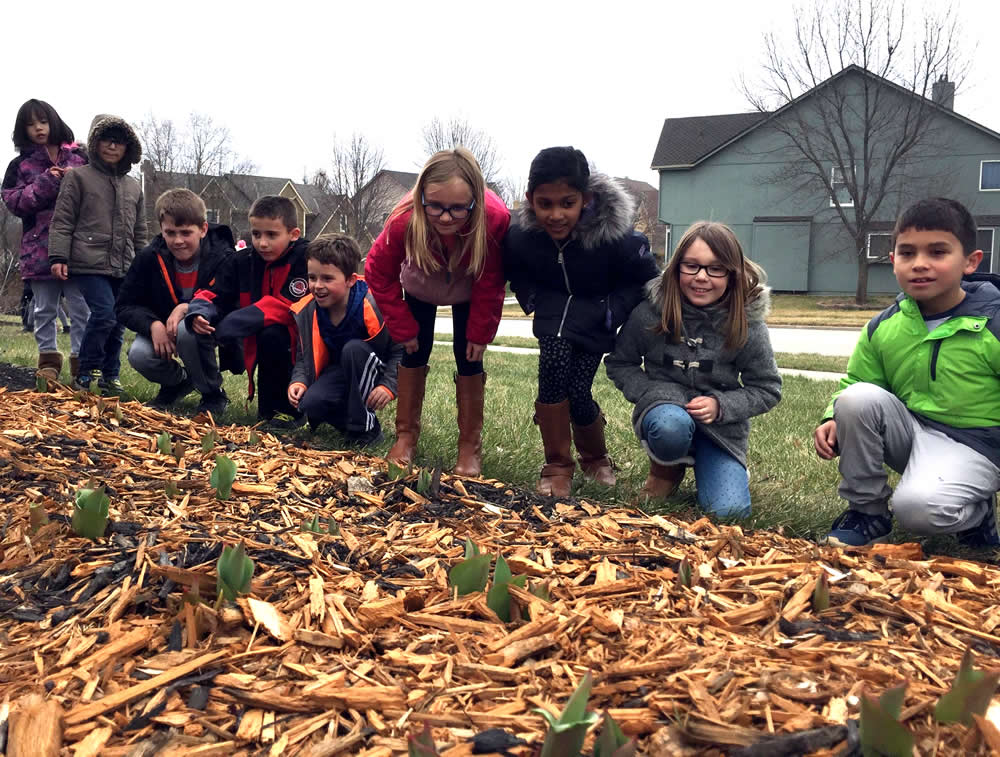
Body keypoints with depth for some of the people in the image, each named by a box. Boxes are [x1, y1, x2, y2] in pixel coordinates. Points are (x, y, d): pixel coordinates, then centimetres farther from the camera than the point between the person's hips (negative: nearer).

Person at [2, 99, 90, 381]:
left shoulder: (79, 156, 7)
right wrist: (47, 183, -13)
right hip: (39, 248, 1)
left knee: (81, 309, 1)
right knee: (44, 310, 9)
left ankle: (81, 360, 9)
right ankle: (48, 360, 19)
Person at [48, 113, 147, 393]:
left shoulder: (133, 187, 17)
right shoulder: (78, 177, 3)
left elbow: (140, 233, 21)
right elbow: (62, 221, -2)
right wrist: (58, 257, -11)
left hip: (124, 268, 5)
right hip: (90, 264, -5)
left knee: (119, 323, 5)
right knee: (105, 314, -18)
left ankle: (109, 375, 19)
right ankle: (87, 372, -1)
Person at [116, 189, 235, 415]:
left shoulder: (223, 258, -21)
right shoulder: (149, 258, -10)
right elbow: (124, 306, -7)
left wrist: (189, 308, -35)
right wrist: (153, 325, -27)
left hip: (205, 330, -3)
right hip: (162, 328, 3)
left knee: (186, 330, -37)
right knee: (139, 356, -26)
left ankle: (214, 395, -12)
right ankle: (178, 381, 10)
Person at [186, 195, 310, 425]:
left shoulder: (306, 258, -16)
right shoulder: (243, 261, 4)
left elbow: (288, 305, -26)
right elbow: (214, 293, 3)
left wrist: (237, 322, -30)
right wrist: (198, 312, -23)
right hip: (256, 340, 7)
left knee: (272, 335, -34)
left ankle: (285, 409, -11)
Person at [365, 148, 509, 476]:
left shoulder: (496, 219, -42)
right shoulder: (406, 219, -40)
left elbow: (490, 283, -24)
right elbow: (378, 273, -22)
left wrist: (480, 333, -18)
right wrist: (403, 327, -18)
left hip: (469, 291, -1)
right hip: (420, 287, 1)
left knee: (468, 359, -3)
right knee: (414, 353, 2)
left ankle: (470, 446, 8)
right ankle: (406, 436, 16)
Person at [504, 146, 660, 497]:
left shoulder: (615, 236, -30)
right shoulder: (520, 236, -21)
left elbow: (646, 279, -11)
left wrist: (612, 312, -19)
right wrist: (532, 300, -8)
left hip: (595, 319, -1)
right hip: (554, 312, 1)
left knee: (577, 392, -13)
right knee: (554, 365, -28)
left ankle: (595, 457, 23)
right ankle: (557, 466, -12)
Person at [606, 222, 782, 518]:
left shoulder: (748, 324, -12)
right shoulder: (649, 312, -12)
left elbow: (767, 389, -2)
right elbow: (619, 363, 2)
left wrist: (720, 405, -19)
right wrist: (651, 393, -16)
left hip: (721, 424, 1)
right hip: (664, 408, 0)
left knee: (729, 511, -18)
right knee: (672, 426, -39)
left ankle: (702, 465, 18)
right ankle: (667, 468, -1)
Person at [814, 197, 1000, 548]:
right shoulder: (882, 328, -1)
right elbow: (854, 383, 10)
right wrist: (835, 421, -10)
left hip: (971, 444, -5)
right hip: (910, 433, 5)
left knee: (917, 508, -33)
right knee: (857, 398, -25)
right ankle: (866, 512, -6)